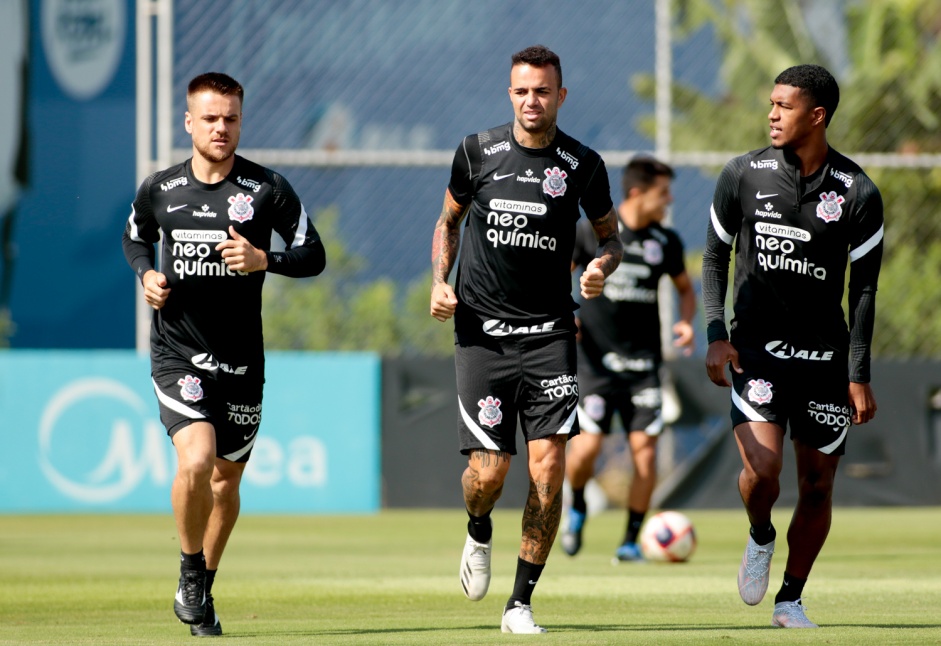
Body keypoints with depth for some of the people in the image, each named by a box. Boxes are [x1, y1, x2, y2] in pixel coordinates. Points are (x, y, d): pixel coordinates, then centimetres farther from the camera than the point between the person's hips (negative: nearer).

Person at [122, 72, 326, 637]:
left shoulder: (268, 189, -3)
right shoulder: (160, 190, 2)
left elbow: (314, 256, 0)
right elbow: (135, 238, 22)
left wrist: (263, 260, -18)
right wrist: (147, 274, 0)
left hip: (241, 358, 1)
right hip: (177, 352, -1)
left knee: (227, 477, 11)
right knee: (196, 461, -22)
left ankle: (201, 591, 32)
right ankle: (191, 574, 0)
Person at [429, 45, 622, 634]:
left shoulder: (583, 165, -1)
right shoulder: (478, 152, 0)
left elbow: (611, 233, 13)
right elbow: (449, 220, 16)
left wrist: (603, 265, -9)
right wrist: (440, 281, 0)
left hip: (550, 335, 0)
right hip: (482, 334, 0)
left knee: (549, 468, -10)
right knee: (489, 472, -7)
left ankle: (521, 603, 1)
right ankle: (479, 535, 30)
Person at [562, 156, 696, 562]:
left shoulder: (665, 242, 5)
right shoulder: (592, 232, -4)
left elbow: (685, 287, 21)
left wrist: (687, 321, 1)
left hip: (644, 361, 3)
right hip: (597, 358, -3)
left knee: (645, 449, -6)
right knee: (588, 445, -13)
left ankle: (631, 541, 7)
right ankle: (577, 507, 20)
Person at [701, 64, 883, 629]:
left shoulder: (858, 194, -6)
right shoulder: (743, 175, -4)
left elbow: (865, 288, -1)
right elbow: (715, 255, 8)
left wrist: (859, 375, -5)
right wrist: (716, 335, -3)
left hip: (825, 354, 1)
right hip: (756, 348, -1)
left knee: (818, 485, 4)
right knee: (762, 470, -17)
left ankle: (791, 600, 21)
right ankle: (760, 537, 16)